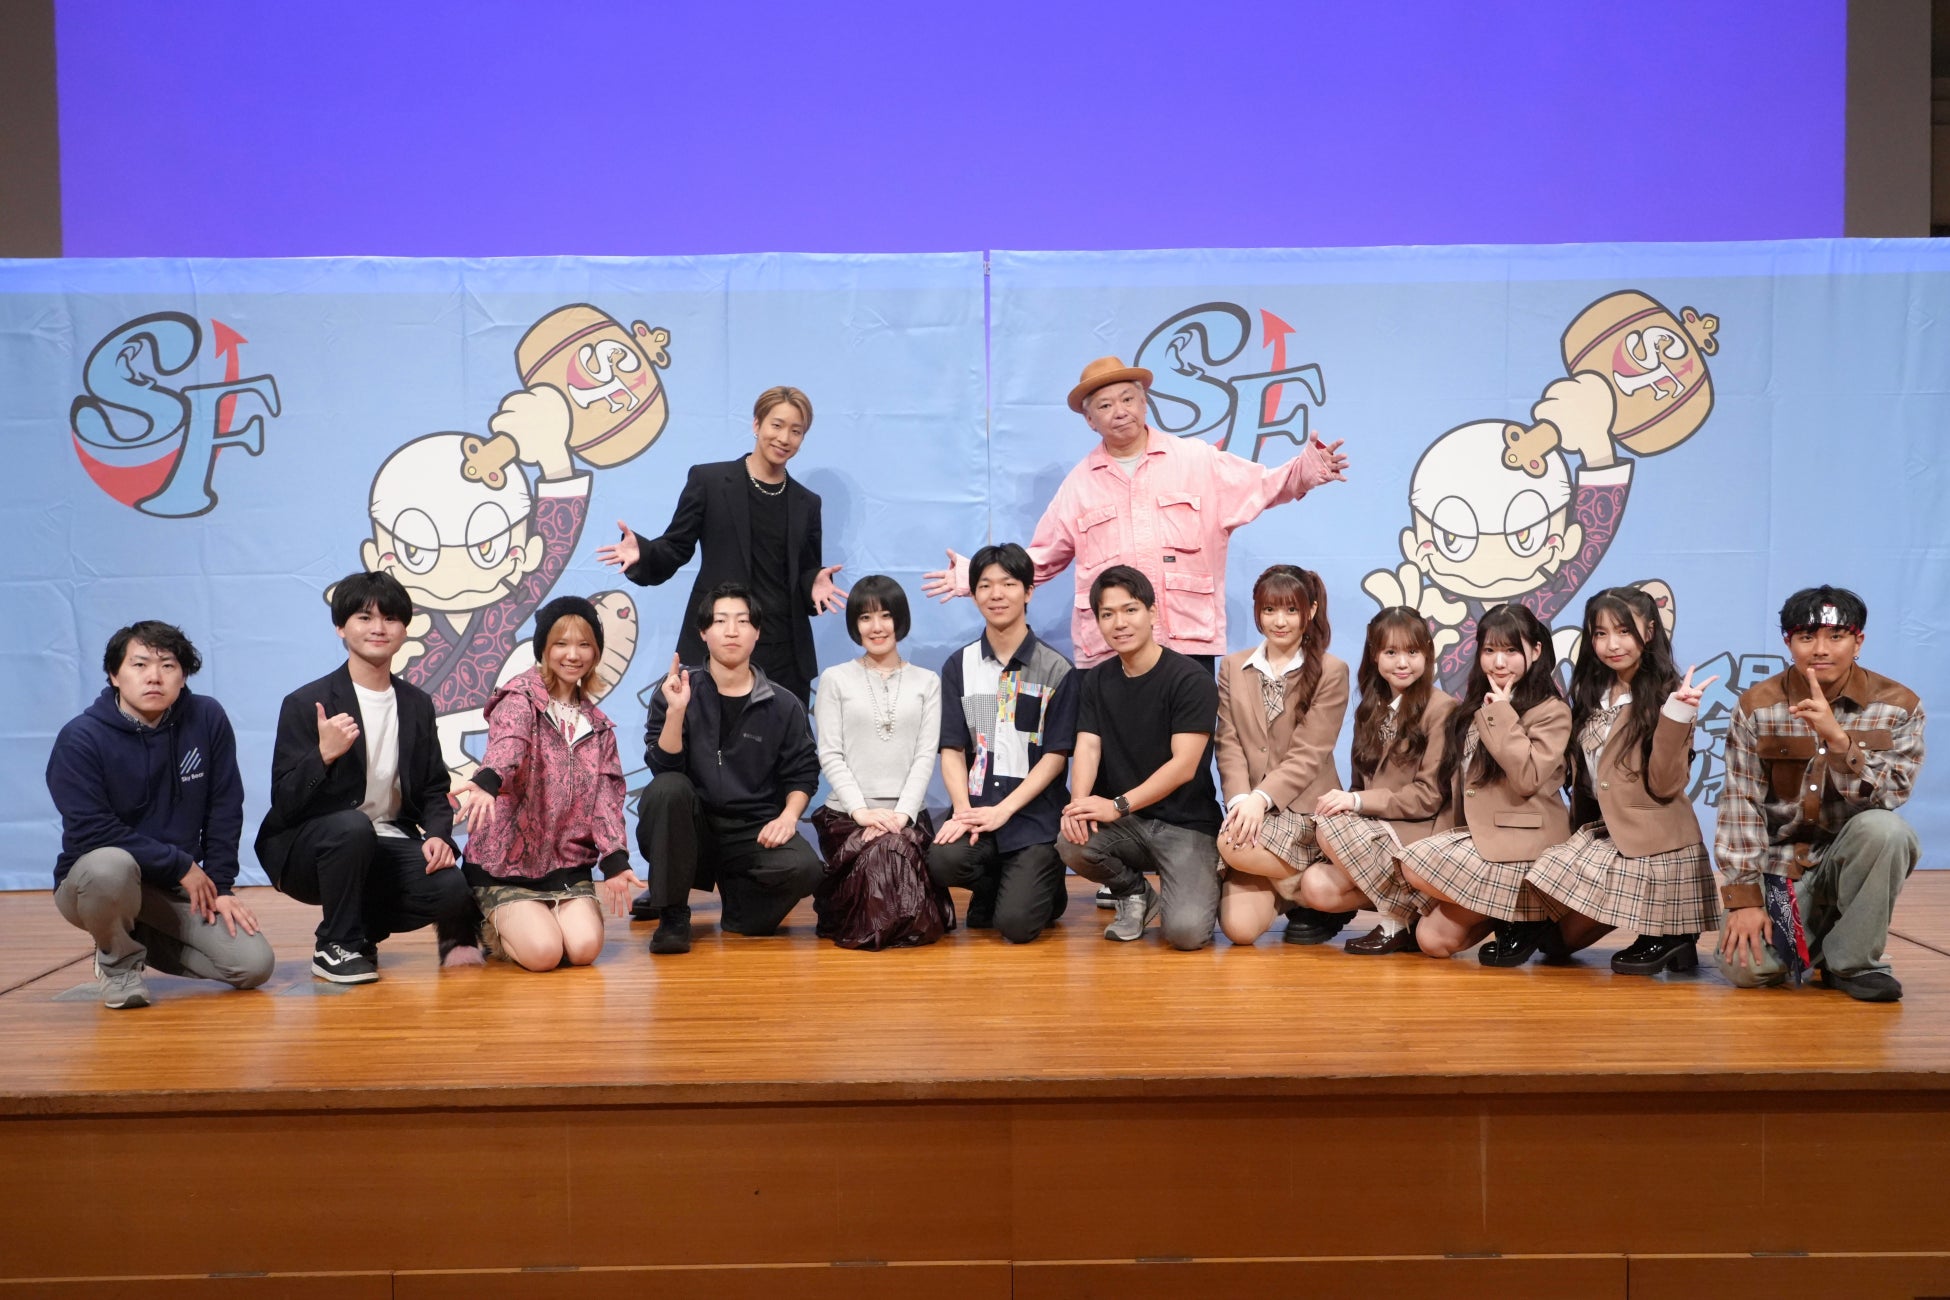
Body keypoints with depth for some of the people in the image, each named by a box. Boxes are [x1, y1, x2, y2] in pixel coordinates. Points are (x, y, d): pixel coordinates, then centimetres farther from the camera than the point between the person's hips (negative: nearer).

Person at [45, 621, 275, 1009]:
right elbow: (89, 831, -20)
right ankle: (117, 959, -6)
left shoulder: (208, 719, -6)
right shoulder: (80, 738, -15)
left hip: (182, 887, 4)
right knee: (110, 866, -39)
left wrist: (219, 886, -5)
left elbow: (224, 809, -1)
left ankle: (145, 941, 16)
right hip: (93, 881, -3)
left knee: (254, 965, -11)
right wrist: (181, 865, -19)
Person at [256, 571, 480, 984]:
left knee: (452, 887, -23)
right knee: (353, 826, -37)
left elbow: (434, 789, 13)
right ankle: (336, 946, -11)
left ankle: (364, 925, 11)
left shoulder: (417, 704, 7)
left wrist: (438, 835, -8)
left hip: (388, 846, 4)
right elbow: (284, 804, -13)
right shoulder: (305, 704, -8)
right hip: (308, 850, -4)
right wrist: (324, 754, -31)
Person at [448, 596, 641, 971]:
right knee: (543, 952, -21)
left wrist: (614, 859, -9)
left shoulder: (598, 726, 12)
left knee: (584, 948, -18)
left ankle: (541, 917, 16)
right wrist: (487, 781, -53)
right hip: (507, 863, -4)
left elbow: (606, 796, 7)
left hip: (568, 863, 5)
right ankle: (493, 924, 12)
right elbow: (507, 743, -30)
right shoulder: (520, 699, -7)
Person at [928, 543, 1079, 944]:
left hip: (1034, 812, -2)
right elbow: (952, 749, 3)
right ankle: (996, 886, 6)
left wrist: (1002, 811, -12)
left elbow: (1056, 755, -3)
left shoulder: (1057, 670, -1)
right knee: (943, 859, -29)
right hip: (976, 805, 3)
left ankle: (1044, 885, 19)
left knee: (1015, 923, -18)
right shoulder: (958, 666, 8)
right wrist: (963, 811, -13)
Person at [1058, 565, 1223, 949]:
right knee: (1072, 842, -28)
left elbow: (1184, 765, -16)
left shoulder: (1191, 680, -10)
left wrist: (1118, 805, -23)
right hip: (1123, 822, 4)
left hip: (1185, 823, -4)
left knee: (1185, 931, -25)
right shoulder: (1097, 680, 8)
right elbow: (1087, 748, -3)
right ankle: (1135, 895, 5)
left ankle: (1201, 889, 14)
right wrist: (1079, 803, -24)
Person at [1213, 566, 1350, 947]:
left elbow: (1308, 754, -9)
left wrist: (1260, 798, -22)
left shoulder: (1330, 672, -2)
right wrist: (1240, 800, -16)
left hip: (1304, 811, -3)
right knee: (1239, 926, -16)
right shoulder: (1233, 668, 9)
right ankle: (1283, 893, 20)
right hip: (1250, 813, 3)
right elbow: (1229, 745, 1)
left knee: (1233, 845, -32)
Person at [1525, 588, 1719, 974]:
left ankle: (1666, 935, 8)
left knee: (1571, 933, -12)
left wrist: (1675, 718, -29)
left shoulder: (1663, 697, -12)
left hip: (1651, 844, -7)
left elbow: (1665, 786, -20)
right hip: (1601, 832, 7)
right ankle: (1662, 934, 13)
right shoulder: (1592, 694, 9)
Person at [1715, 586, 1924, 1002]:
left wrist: (1837, 737, -36)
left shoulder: (1898, 705, -8)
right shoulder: (1757, 707, -8)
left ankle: (1851, 961, -12)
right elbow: (1740, 805, -9)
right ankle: (1814, 934, 16)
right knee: (1746, 967, -21)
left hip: (1851, 857, 0)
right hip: (1781, 863, 0)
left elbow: (1886, 797, -20)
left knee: (1883, 828, -34)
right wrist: (1745, 897, -14)